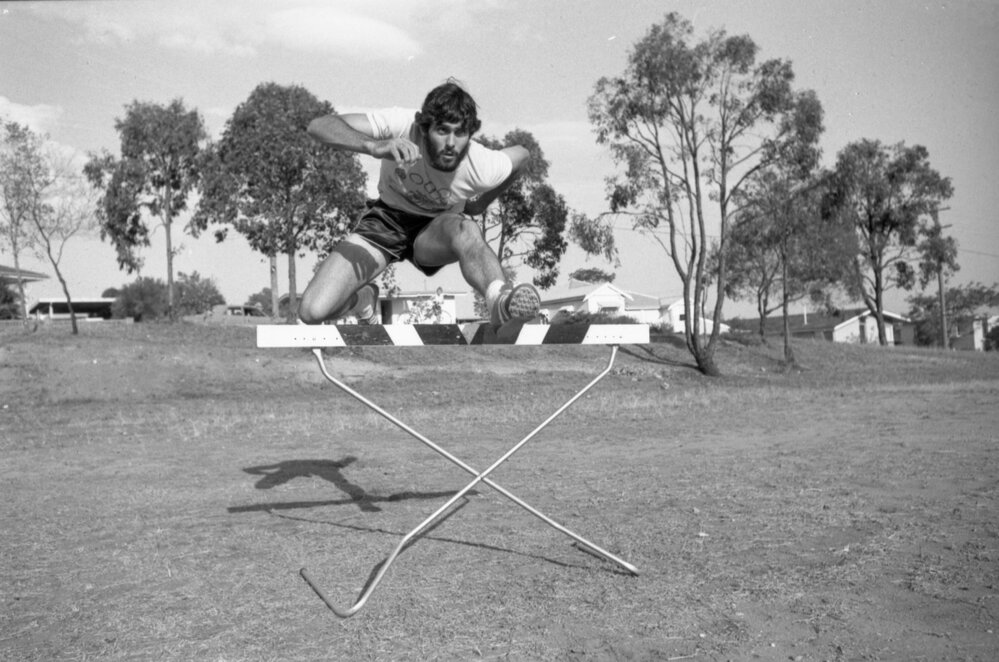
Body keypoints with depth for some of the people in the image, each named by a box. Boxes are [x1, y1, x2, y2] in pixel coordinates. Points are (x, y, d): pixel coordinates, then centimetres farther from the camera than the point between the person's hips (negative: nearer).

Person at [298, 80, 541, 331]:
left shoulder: (482, 167, -24)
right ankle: (365, 297, 18)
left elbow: (522, 154, 1)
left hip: (437, 229, -1)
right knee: (313, 312, -13)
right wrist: (374, 146, -52)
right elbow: (318, 126, -36)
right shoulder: (401, 125, -28)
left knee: (465, 229, -41)